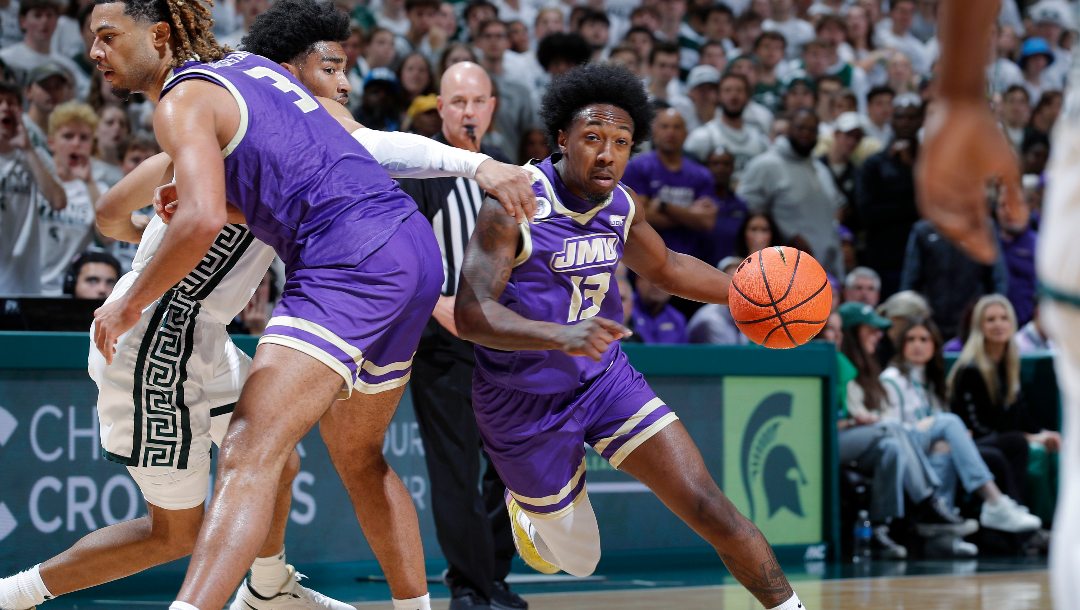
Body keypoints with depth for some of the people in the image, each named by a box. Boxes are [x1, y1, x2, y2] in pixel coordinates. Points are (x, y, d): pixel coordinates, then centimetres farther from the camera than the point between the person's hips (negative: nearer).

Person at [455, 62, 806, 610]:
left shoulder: (620, 204, -3)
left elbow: (665, 268, 18)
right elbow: (471, 315, -30)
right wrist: (561, 335, -46)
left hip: (605, 376, 4)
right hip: (525, 400, -4)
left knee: (710, 507, -11)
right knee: (579, 561, 11)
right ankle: (524, 508, 44)